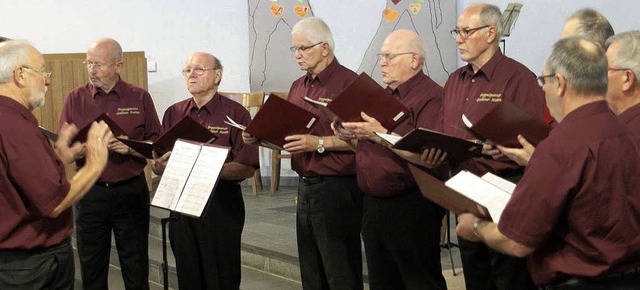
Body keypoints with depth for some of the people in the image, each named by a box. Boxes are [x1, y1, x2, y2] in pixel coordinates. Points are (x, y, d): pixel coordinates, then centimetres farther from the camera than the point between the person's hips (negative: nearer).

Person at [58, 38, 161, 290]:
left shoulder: (139, 98, 2)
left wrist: (130, 148, -17)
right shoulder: (75, 99, 3)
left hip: (131, 190, -1)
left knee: (136, 268, 7)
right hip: (90, 192, 1)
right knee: (91, 266, 10)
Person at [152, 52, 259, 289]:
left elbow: (247, 169, -11)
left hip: (222, 205, -4)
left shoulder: (235, 113, -3)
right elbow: (157, 167, 11)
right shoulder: (173, 113, 11)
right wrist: (163, 163, -12)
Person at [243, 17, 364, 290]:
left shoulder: (348, 83, -10)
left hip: (336, 187, -8)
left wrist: (319, 143, -23)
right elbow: (286, 135, 19)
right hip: (305, 185, 8)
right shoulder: (298, 87, 14)